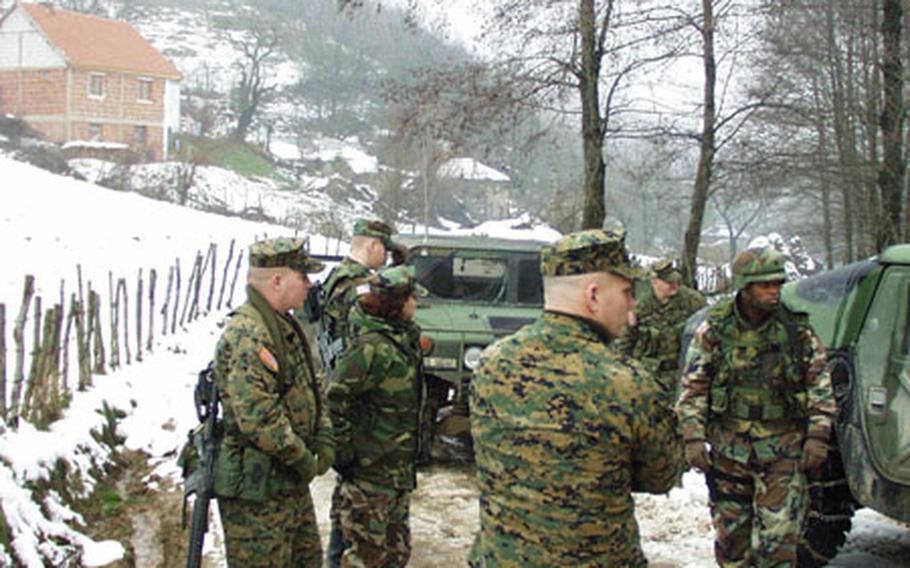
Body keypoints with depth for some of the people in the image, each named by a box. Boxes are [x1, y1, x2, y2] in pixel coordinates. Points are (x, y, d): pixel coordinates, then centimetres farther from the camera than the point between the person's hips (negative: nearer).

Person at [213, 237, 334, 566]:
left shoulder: (286, 327, 12)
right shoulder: (246, 334, -22)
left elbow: (310, 389, 20)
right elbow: (257, 416, -29)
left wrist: (324, 440, 5)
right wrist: (302, 459, -18)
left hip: (291, 483, 10)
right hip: (255, 489, -10)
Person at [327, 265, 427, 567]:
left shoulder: (404, 337, 7)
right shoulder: (371, 347, -21)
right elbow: (336, 400, -21)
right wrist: (343, 451, -17)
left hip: (398, 471, 9)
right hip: (369, 474, -9)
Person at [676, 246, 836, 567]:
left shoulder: (797, 329, -1)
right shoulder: (714, 330, -3)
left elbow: (820, 385, 5)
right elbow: (692, 389, 0)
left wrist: (817, 436, -2)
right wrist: (694, 438, -7)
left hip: (783, 448, -1)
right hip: (728, 447, 1)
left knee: (779, 535, -5)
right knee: (731, 531, 10)